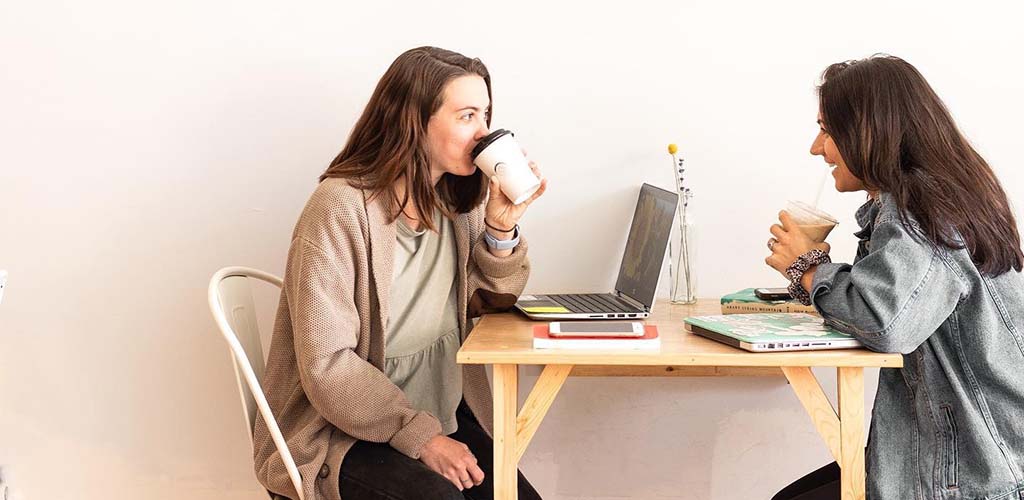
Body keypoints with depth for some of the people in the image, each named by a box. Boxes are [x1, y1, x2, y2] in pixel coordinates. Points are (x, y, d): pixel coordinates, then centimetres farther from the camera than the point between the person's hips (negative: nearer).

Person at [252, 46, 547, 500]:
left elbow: (490, 302, 9)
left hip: (442, 414, 6)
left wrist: (502, 225, -7)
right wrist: (421, 437, -23)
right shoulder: (342, 207, -18)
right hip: (340, 433, -6)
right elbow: (327, 365, -20)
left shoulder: (458, 200, 3)